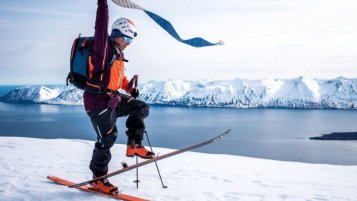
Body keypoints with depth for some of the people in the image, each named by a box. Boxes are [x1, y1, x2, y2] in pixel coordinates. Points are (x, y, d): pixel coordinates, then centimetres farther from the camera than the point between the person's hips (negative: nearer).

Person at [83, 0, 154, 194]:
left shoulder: (117, 53, 15)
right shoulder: (103, 47, -12)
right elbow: (101, 28, -28)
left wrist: (130, 87, 12)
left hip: (113, 98, 9)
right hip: (98, 100, -9)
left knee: (141, 108, 8)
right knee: (107, 138, -4)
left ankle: (133, 145, 10)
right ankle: (98, 179, 12)